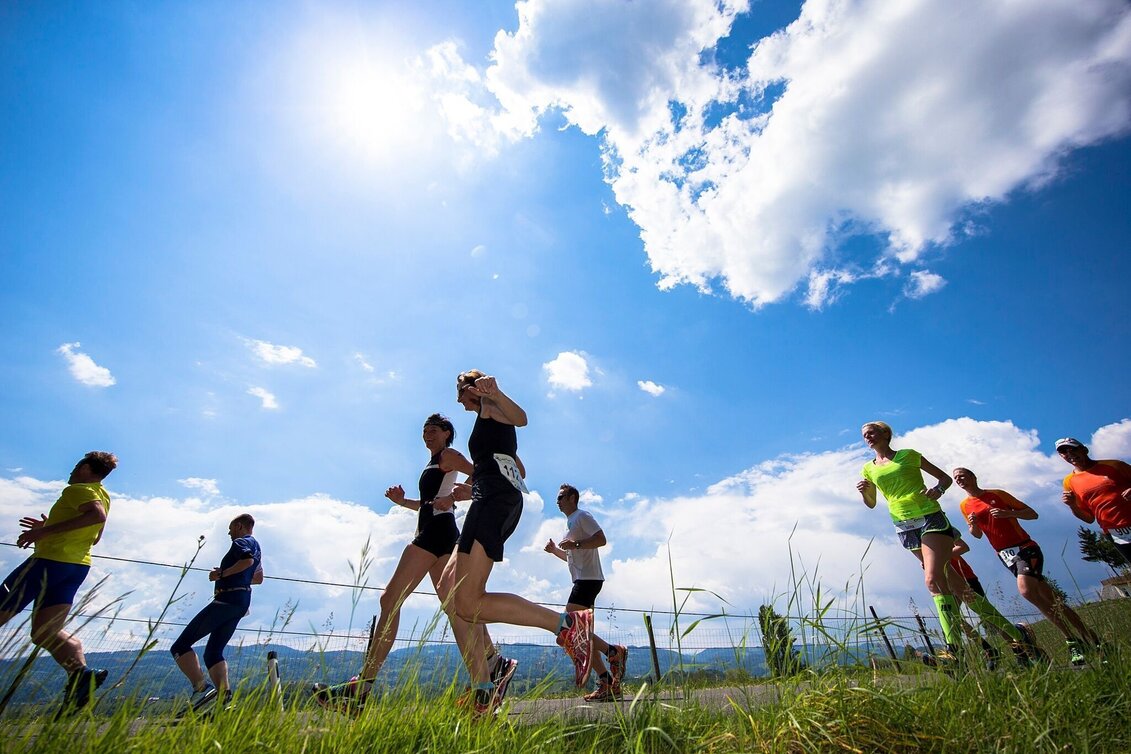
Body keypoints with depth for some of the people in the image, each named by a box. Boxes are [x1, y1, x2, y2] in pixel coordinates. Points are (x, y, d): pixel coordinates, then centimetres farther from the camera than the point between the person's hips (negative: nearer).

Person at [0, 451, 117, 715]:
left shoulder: (77, 490, -9)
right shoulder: (102, 495, 18)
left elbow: (98, 515, -31)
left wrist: (47, 531, -26)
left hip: (49, 560, -8)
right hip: (78, 566, 8)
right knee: (45, 631, 7)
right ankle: (81, 673, -13)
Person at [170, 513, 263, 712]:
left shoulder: (240, 542, -4)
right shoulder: (256, 546, 25)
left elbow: (248, 560, -27)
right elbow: (258, 578, 33)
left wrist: (222, 574, -16)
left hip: (226, 600, -9)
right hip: (242, 603, 10)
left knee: (180, 646, -4)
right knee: (213, 652, 13)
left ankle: (201, 687, -18)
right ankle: (224, 696, -3)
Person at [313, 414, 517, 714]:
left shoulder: (448, 455, 2)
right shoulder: (434, 464, 27)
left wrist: (453, 497, -18)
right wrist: (403, 501, 15)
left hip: (437, 529, -10)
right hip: (434, 533, 10)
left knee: (391, 598, -12)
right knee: (454, 608, 9)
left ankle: (363, 686, -10)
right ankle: (496, 665, 12)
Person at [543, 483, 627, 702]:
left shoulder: (582, 516, -3)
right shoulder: (571, 522, 26)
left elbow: (601, 539, -18)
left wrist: (576, 544, -26)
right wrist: (555, 550, 17)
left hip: (588, 578, -10)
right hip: (582, 580, 10)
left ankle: (613, 652, -9)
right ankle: (607, 683, 8)